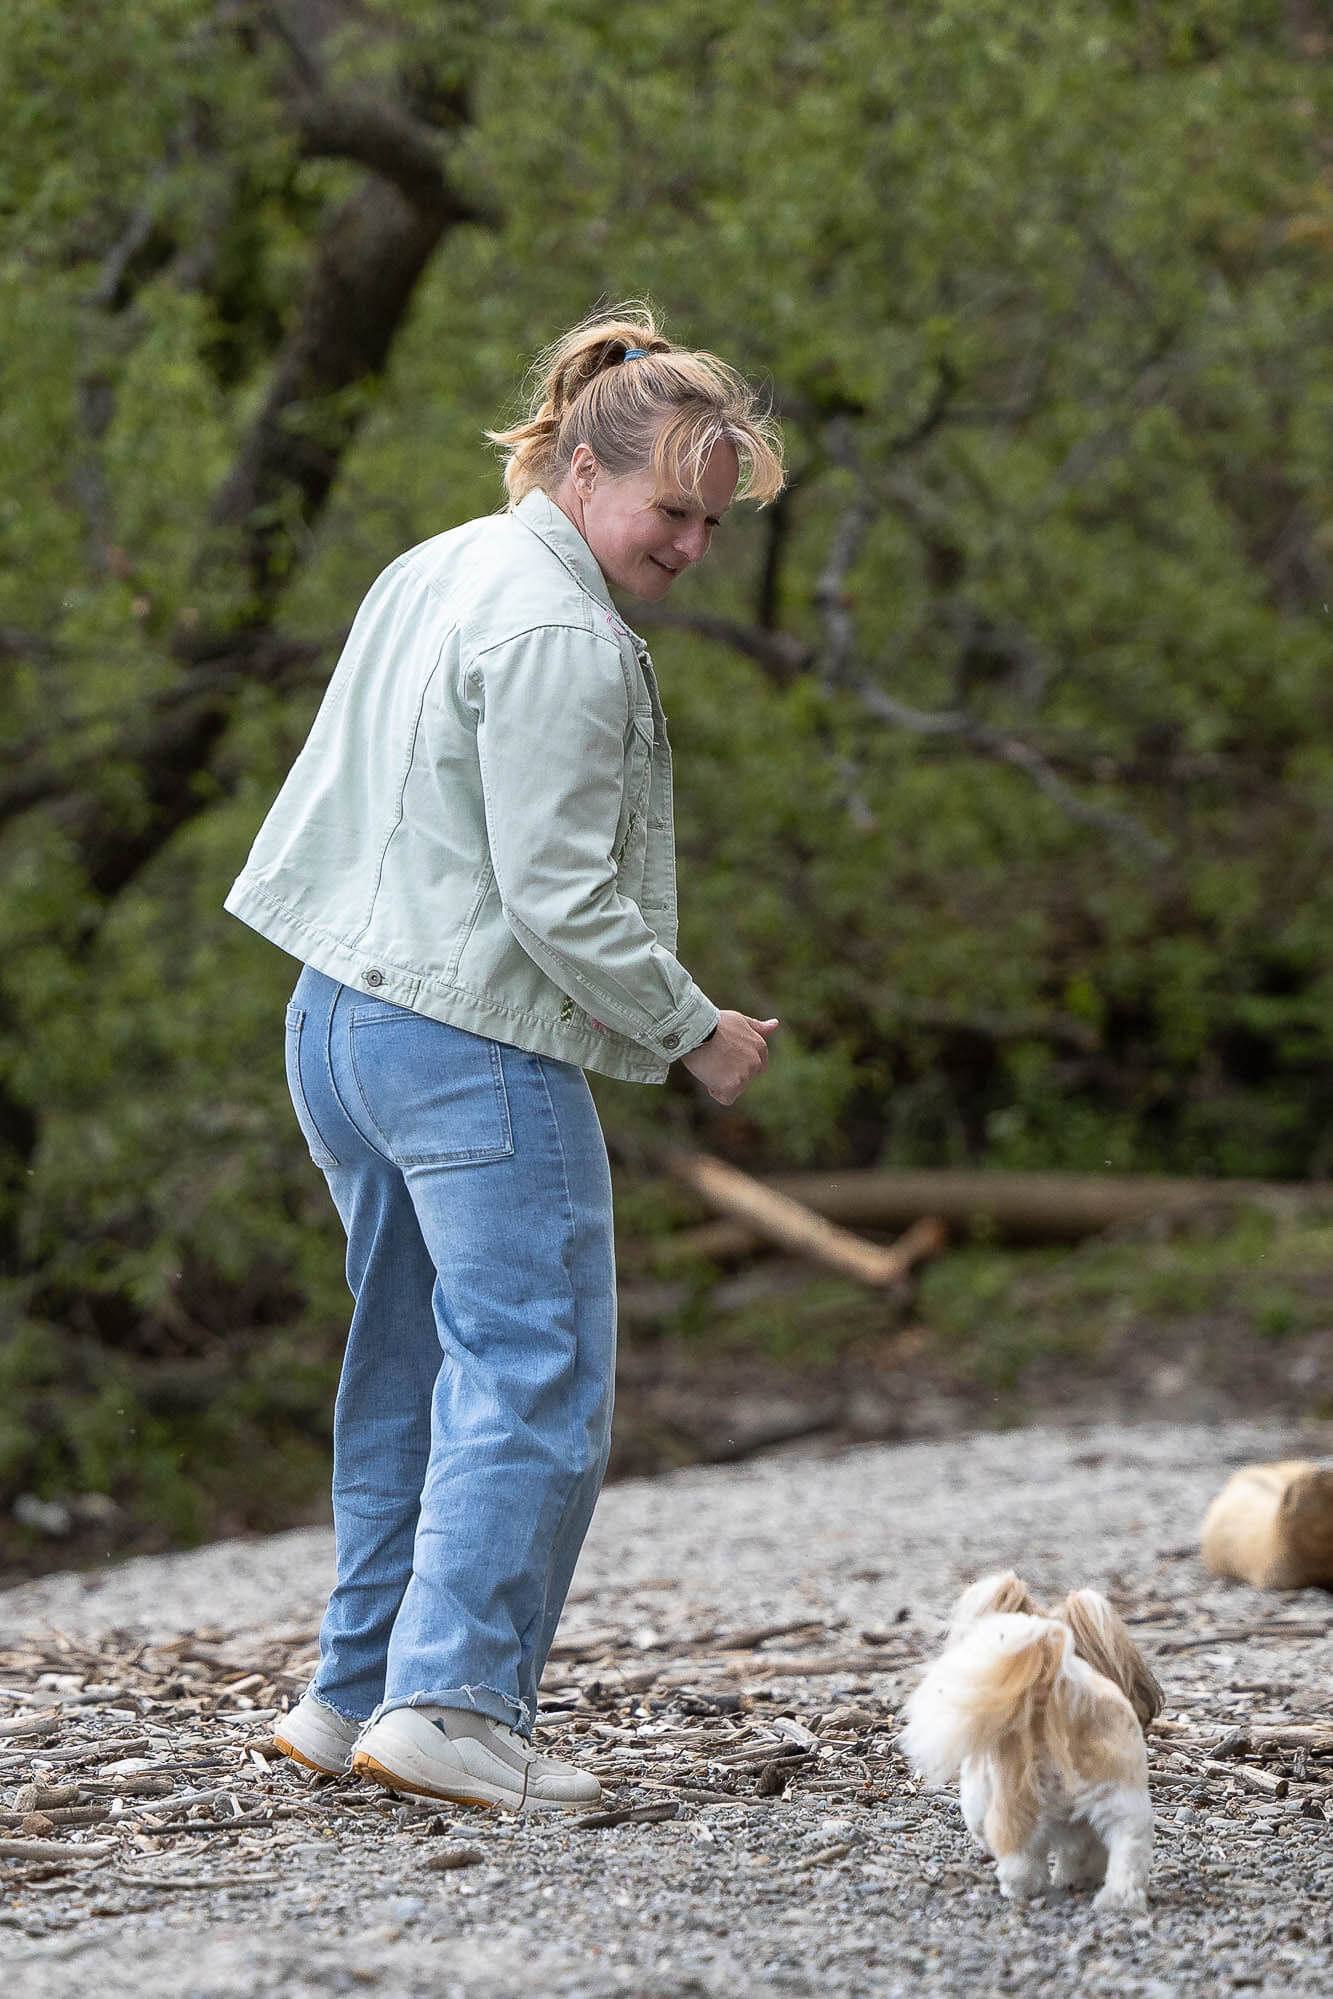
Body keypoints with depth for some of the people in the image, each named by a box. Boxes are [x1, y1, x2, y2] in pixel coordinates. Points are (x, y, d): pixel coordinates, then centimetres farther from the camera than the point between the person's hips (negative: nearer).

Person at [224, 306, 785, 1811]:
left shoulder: (436, 572, 15)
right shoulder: (561, 640, -16)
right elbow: (559, 898, -19)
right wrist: (696, 1033, -8)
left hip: (342, 1014, 10)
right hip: (477, 1048, -10)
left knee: (410, 1371, 15)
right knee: (536, 1377, -9)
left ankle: (355, 1690, 17)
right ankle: (453, 1702, -16)